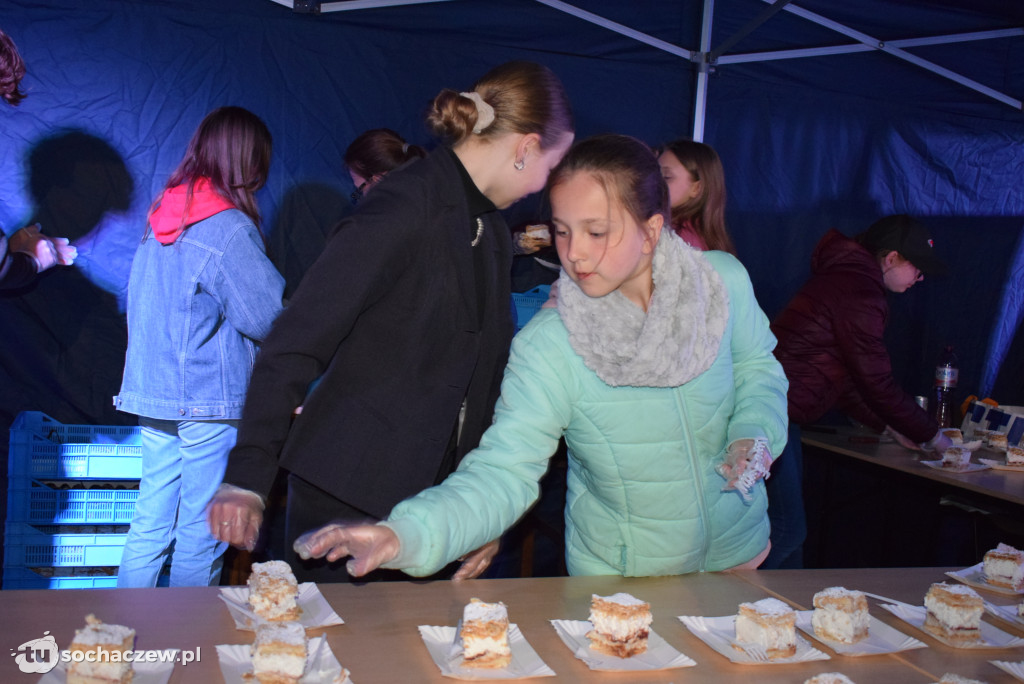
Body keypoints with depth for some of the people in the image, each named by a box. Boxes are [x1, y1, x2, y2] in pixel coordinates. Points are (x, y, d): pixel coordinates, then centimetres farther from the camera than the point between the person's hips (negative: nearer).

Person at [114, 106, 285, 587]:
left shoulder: (160, 218, 9)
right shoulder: (229, 228, -15)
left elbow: (140, 307, 16)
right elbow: (271, 318, -15)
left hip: (152, 394, 8)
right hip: (210, 402, -7)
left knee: (150, 524, 15)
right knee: (201, 538, 4)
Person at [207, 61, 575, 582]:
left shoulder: (492, 232, 11)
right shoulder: (407, 207, -16)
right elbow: (295, 342, -19)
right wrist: (247, 478, -22)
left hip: (431, 496, 8)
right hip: (348, 496, -8)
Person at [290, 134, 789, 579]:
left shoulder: (724, 282, -16)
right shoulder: (547, 349, -27)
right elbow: (503, 471, -31)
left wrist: (753, 434, -17)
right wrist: (407, 535, -47)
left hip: (735, 547, 4)